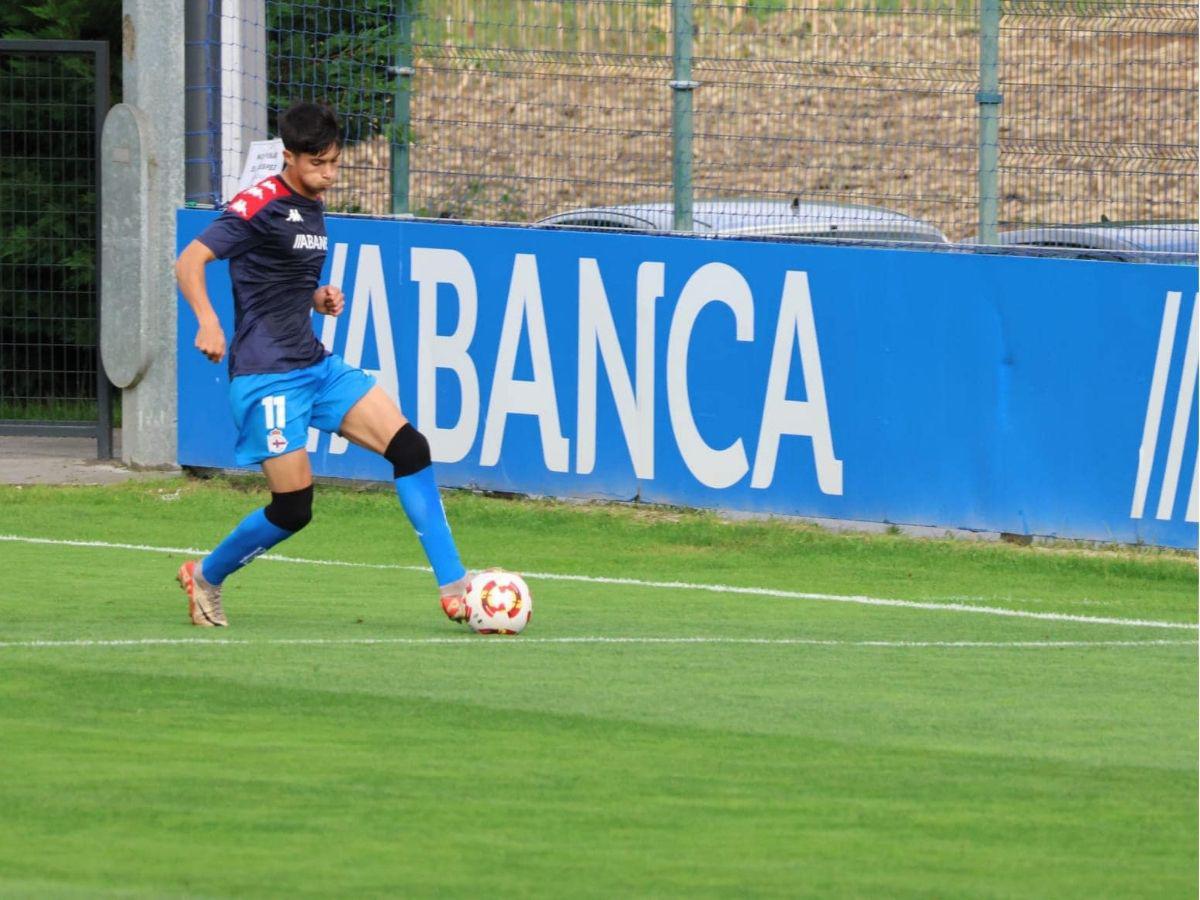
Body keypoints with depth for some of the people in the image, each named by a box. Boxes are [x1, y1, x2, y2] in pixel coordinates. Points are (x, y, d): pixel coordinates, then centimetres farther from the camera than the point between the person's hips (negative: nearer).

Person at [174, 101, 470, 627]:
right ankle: (205, 577, 19)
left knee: (410, 448, -6)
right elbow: (190, 261, -18)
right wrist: (207, 321, -34)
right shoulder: (260, 205, -11)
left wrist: (320, 299, 6)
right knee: (294, 508, -8)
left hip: (318, 366, 8)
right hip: (267, 375, -8)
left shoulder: (313, 209, 15)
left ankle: (453, 588, -6)